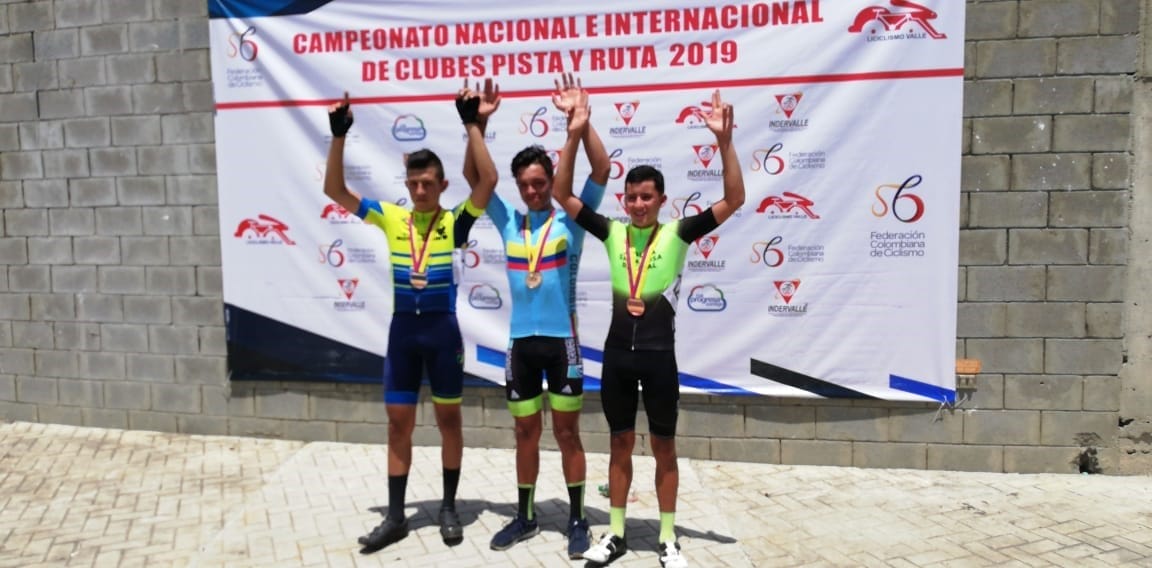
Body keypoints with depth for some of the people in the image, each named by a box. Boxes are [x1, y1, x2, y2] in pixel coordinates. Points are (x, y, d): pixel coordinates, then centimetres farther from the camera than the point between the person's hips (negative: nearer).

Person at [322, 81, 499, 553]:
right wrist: (339, 135, -7)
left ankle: (449, 508, 24)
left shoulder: (455, 222, -4)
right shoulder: (391, 218, 4)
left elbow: (488, 180, -17)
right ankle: (395, 516, 20)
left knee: (448, 417, 9)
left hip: (443, 328, -3)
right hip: (403, 328, 3)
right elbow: (335, 190, 3)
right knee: (398, 421, 8)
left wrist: (472, 125, -17)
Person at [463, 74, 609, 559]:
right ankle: (525, 516, 28)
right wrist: (479, 123, -5)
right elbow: (473, 176, 6)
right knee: (526, 432, 14)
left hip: (561, 339, -3)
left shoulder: (570, 220, -3)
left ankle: (577, 520, 21)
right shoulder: (509, 222, 7)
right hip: (521, 341, 3)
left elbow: (601, 170, -14)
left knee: (567, 432, 7)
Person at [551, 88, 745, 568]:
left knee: (664, 447, 10)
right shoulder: (612, 232, 3)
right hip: (617, 353, 2)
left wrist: (724, 140, -20)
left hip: (659, 354, -2)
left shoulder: (678, 233, -3)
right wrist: (574, 136, -9)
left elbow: (734, 200, -10)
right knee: (620, 443, 13)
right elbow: (563, 195, 0)